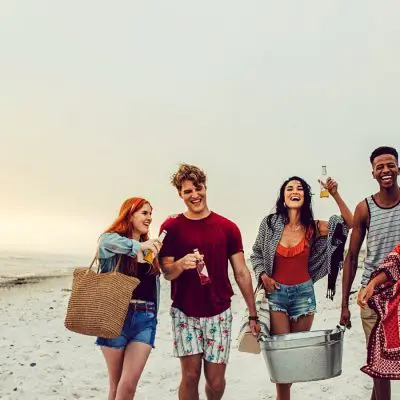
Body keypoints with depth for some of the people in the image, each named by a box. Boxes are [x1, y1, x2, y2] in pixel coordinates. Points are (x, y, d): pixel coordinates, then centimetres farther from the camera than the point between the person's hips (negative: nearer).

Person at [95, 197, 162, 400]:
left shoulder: (150, 248, 13)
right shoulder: (112, 238, -3)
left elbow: (153, 283, 18)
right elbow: (106, 243, -28)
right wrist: (138, 245, -44)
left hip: (145, 318, 3)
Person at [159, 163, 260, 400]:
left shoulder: (227, 227, 0)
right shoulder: (171, 228, -2)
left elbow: (242, 273, 3)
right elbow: (167, 273, -1)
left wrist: (253, 314, 2)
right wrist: (181, 264, -23)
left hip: (219, 313, 1)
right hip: (185, 313, -1)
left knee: (216, 380, 7)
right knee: (190, 375, -1)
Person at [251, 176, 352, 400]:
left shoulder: (313, 227, -4)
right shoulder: (270, 224, -7)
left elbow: (350, 223, -7)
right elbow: (256, 254, 7)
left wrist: (335, 195, -16)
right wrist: (263, 275, -9)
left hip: (304, 292, 2)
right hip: (276, 292, -2)